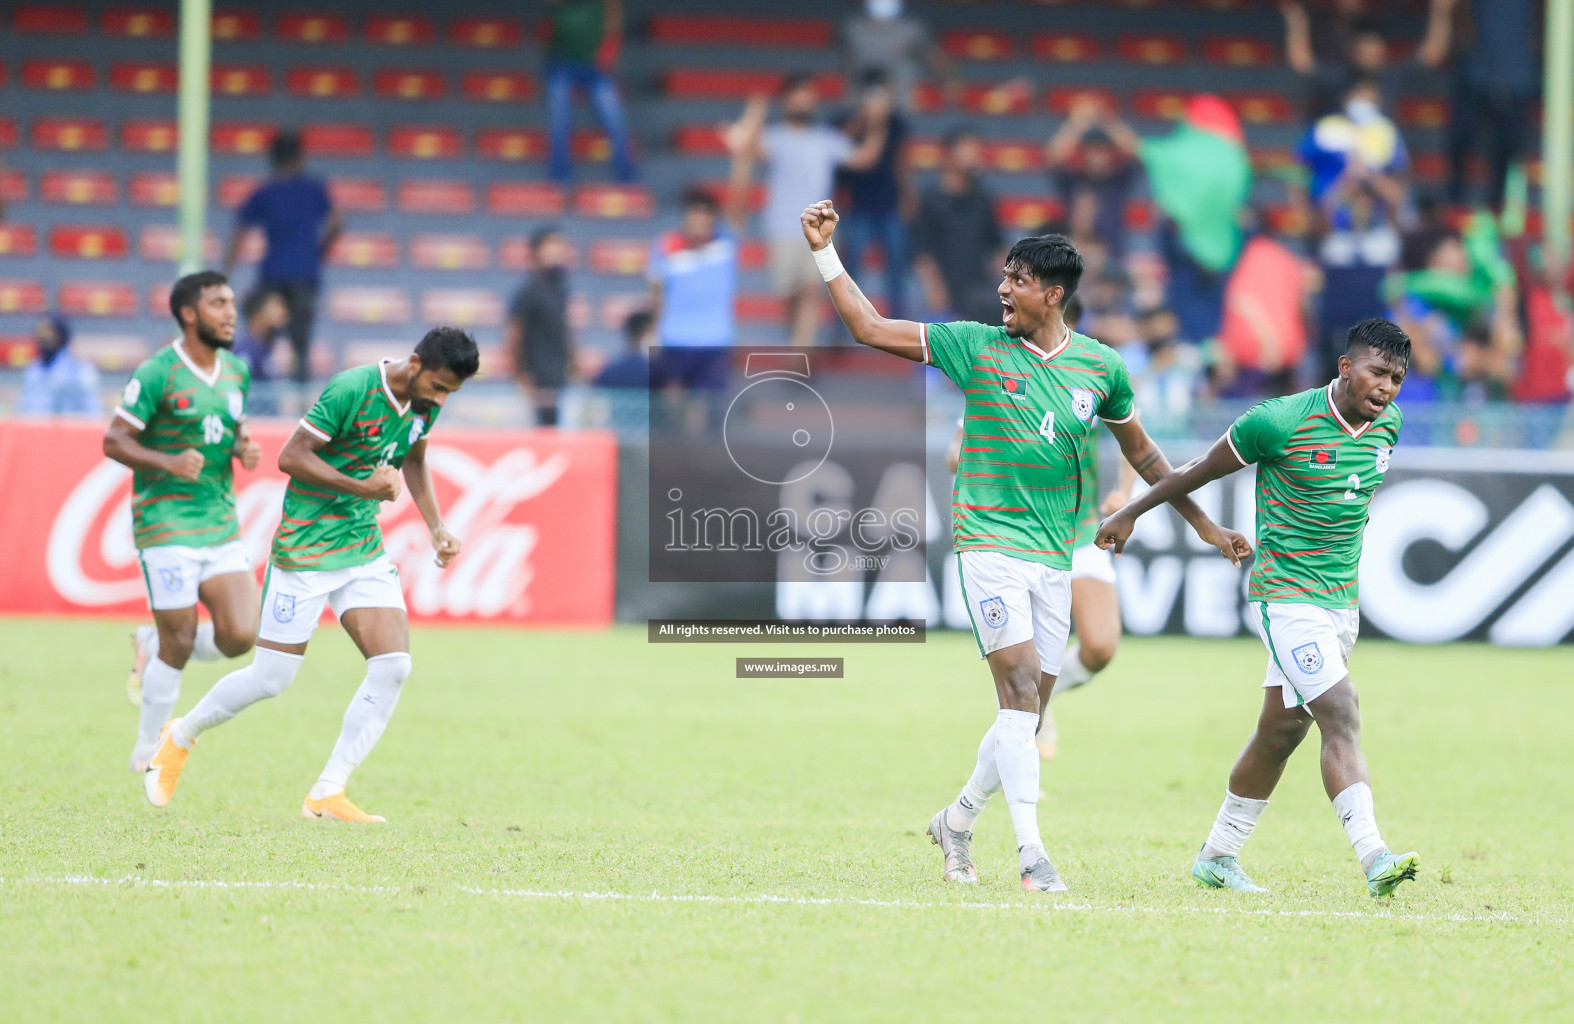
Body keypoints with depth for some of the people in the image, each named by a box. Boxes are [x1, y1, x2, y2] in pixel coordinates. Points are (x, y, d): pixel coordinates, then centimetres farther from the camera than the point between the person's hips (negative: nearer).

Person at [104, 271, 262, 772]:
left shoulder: (237, 372, 9)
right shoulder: (157, 373, -11)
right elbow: (114, 440, -9)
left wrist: (245, 449, 0)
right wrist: (168, 462, -25)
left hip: (222, 524, 6)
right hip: (166, 523, -6)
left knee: (240, 636, -7)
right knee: (180, 644, -6)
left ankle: (152, 646, 22)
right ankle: (147, 749, 14)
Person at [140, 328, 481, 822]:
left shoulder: (426, 401, 2)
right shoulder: (352, 390, -22)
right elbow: (291, 456, -20)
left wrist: (436, 527, 11)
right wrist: (359, 486, -26)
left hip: (365, 552, 7)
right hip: (306, 553, -7)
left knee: (394, 665, -10)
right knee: (271, 679, -1)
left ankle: (327, 795, -3)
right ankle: (180, 737, 27)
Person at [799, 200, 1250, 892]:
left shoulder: (1101, 367, 5)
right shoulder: (977, 347, -1)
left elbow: (1139, 450, 19)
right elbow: (870, 328, 1)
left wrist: (1205, 527, 22)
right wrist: (825, 253, -6)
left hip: (1054, 558, 4)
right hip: (990, 543, -4)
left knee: (1030, 707, 5)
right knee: (1019, 685, -17)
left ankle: (957, 823, 26)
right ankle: (1031, 850, -19)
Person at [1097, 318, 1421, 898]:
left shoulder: (1388, 424, 4)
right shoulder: (1282, 422, -16)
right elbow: (1202, 470, -2)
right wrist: (1131, 514, 7)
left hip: (1341, 603, 7)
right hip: (1286, 595, -7)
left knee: (1282, 731, 12)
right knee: (1341, 719, -19)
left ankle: (1218, 856, 24)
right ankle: (1373, 857, -27)